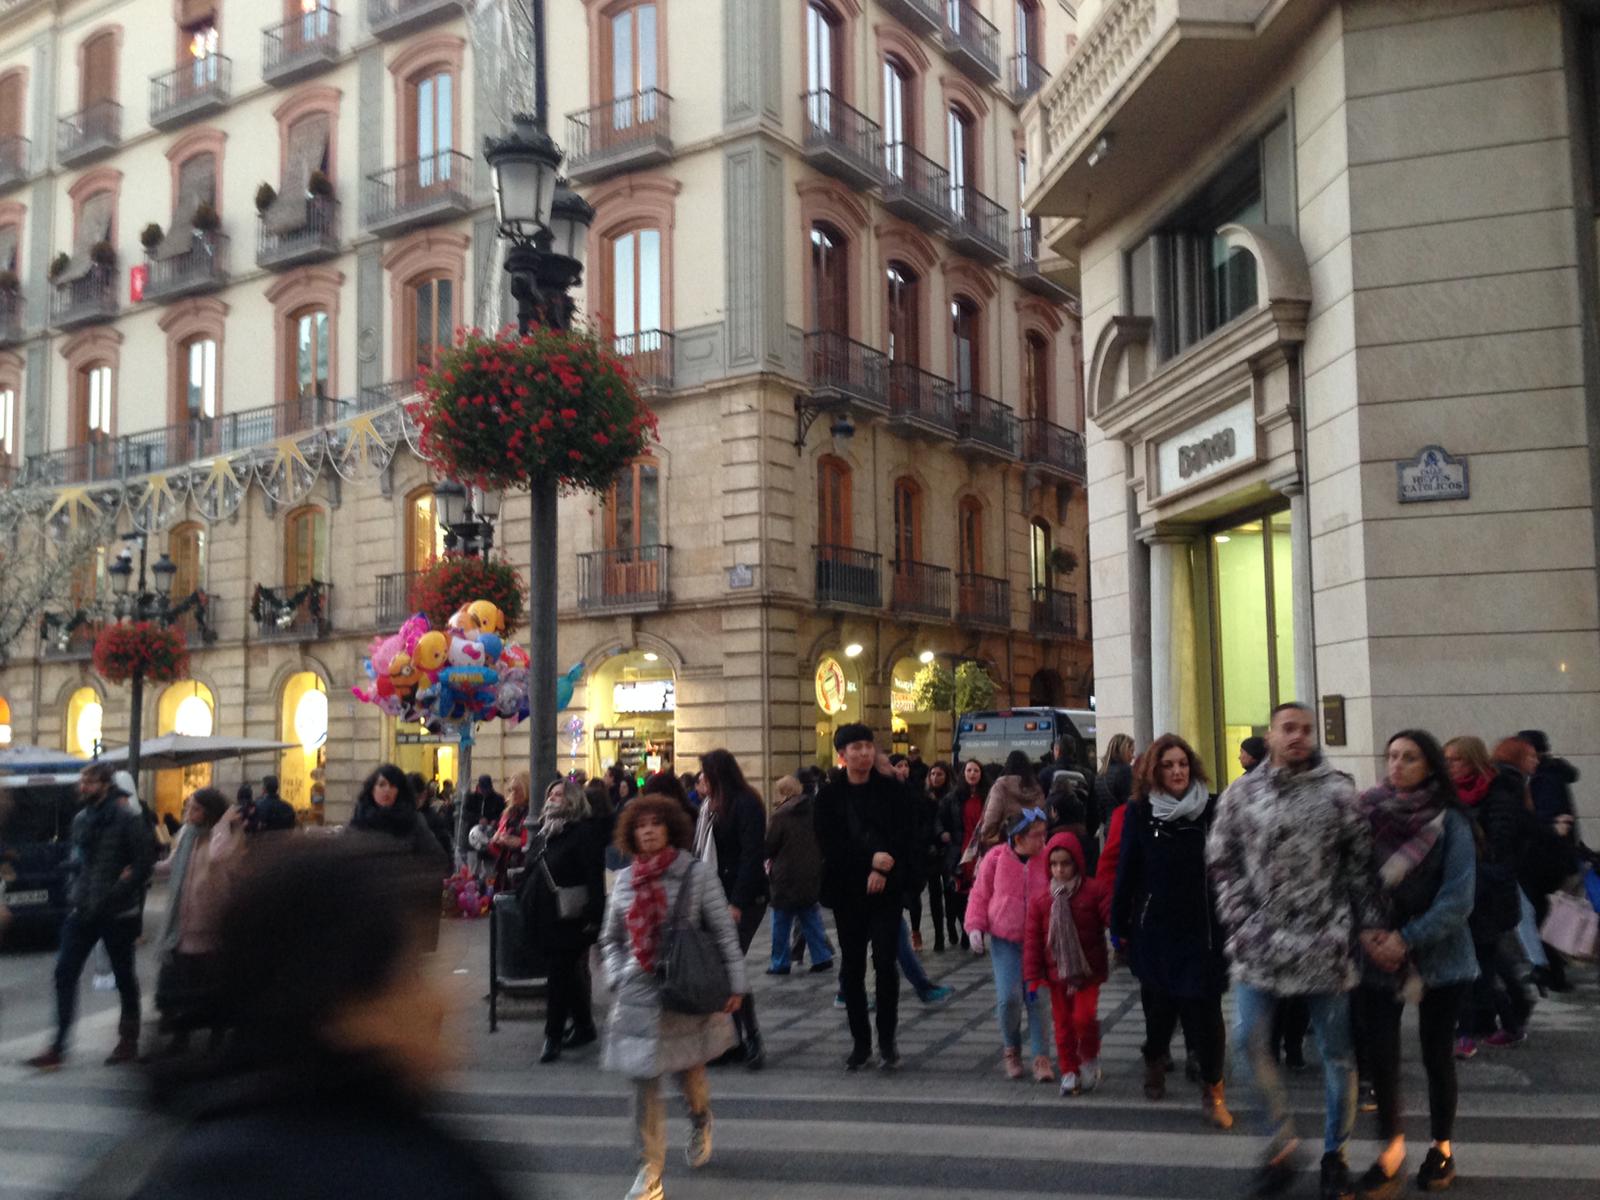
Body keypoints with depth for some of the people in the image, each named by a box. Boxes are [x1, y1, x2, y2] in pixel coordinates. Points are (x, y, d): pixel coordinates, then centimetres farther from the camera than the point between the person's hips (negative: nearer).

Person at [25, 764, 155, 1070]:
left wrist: (118, 891, -15)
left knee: (123, 976, 7)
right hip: (82, 911, 6)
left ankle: (129, 1040, 21)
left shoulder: (126, 820, -11)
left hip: (117, 913, -6)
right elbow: (77, 858, 20)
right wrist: (75, 890, 5)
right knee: (65, 973, 1)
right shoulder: (80, 819, 9)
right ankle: (58, 1047, 7)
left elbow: (144, 861, -12)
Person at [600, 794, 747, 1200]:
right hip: (639, 995, 2)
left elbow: (724, 931, -4)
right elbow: (610, 939, 16)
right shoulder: (624, 881, 4)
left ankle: (700, 1123, 45)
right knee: (644, 1080, -1)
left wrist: (734, 983, -5)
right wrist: (616, 977, 2)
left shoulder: (695, 873, -6)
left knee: (688, 1068, 11)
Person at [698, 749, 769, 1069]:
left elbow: (752, 856, -16)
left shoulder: (746, 804, -11)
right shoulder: (715, 806, 14)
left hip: (745, 898, -8)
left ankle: (752, 1040, -3)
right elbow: (709, 853, 14)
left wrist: (738, 902, -20)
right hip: (721, 896, 8)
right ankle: (734, 1039, 11)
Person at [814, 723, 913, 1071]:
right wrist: (871, 859, -16)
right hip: (847, 890, 1)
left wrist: (883, 870, -14)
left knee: (885, 962, -6)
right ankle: (860, 1042, 15)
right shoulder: (829, 795, 1)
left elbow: (904, 837, -1)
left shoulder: (892, 790, 2)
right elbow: (829, 844, -6)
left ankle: (887, 1039, 7)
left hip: (885, 889, -1)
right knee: (851, 966, 5)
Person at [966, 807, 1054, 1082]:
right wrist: (975, 927, -4)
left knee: (1038, 998, -1)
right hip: (1004, 939, -1)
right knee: (1008, 997, -10)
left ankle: (1040, 1056, 13)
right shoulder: (996, 858, -4)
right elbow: (979, 894, 5)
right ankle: (1010, 1049, 17)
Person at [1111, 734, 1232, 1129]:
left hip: (1202, 930, -1)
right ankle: (1155, 1060, 43)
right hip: (1155, 930, 1)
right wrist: (1120, 924, 3)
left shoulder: (1213, 810, -5)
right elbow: (1126, 871, 1)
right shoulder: (1139, 811, -3)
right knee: (1159, 1006, 15)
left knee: (1205, 1010, -3)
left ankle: (1212, 1090, 12)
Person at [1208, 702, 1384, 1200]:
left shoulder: (1338, 792, -1)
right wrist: (1240, 924, -3)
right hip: (1259, 943, 1)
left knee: (1336, 1051, 8)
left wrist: (1370, 929, -2)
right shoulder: (1239, 794, 3)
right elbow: (1224, 865, 5)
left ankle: (1335, 1154, 25)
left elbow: (1360, 865, 1)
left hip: (1326, 943, -1)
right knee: (1248, 1041, -3)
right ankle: (1281, 1141, 18)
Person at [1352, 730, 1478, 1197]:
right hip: (1378, 957, 1)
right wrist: (1365, 931, -14)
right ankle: (1391, 1144, 16)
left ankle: (1441, 1148, 30)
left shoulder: (1449, 822, -7)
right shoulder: (1368, 815, -1)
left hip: (1438, 955, -1)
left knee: (1436, 1054, 10)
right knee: (1379, 1051, -6)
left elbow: (1458, 897, -12)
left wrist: (1407, 939, -19)